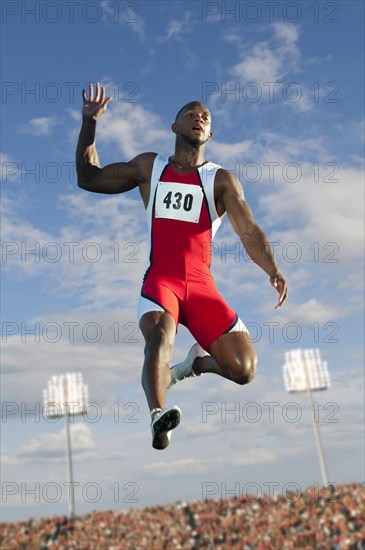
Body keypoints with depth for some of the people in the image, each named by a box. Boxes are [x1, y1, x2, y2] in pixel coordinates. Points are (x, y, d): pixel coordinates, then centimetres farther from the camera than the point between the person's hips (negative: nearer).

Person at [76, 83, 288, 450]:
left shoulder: (222, 180, 8)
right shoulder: (149, 167, 15)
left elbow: (249, 232, -6)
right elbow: (88, 178, 21)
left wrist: (273, 270, -25)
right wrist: (89, 123, 13)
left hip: (201, 286, 1)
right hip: (159, 282, 0)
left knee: (243, 370, -9)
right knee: (161, 335, -34)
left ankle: (197, 361, 22)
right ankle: (157, 414, -45)